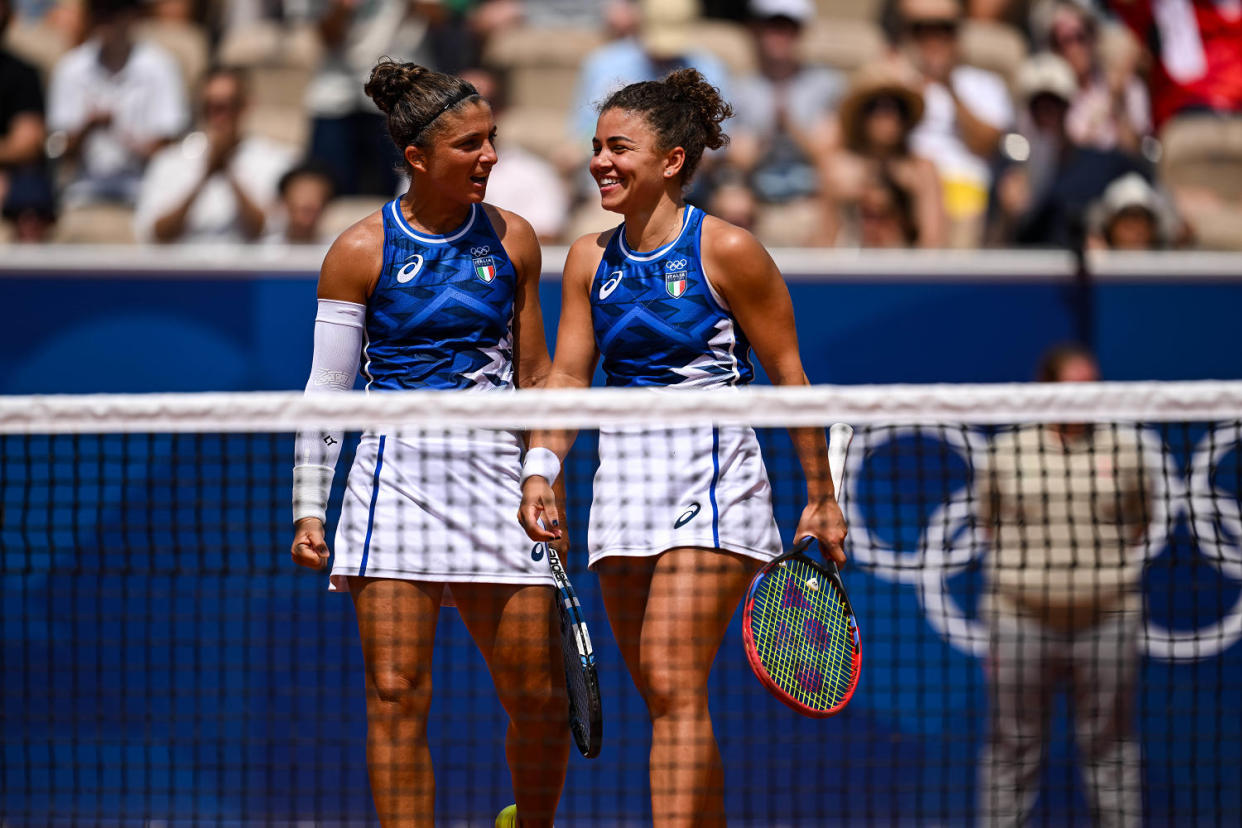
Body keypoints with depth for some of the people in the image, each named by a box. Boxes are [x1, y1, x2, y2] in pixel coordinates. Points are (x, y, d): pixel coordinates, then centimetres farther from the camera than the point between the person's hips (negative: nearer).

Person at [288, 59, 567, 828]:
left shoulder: (513, 239, 6)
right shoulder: (361, 252, -1)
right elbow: (326, 390, 3)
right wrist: (309, 507, 0)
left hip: (495, 471, 2)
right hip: (397, 471, -2)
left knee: (540, 699, 2)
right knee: (397, 695, -6)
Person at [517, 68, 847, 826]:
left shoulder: (726, 251, -7)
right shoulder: (591, 259, 9)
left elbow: (789, 376, -2)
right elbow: (568, 375, 8)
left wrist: (821, 498, -1)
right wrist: (543, 467, -10)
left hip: (709, 475, -6)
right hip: (623, 473, 6)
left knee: (673, 686, -17)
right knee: (664, 699, 9)